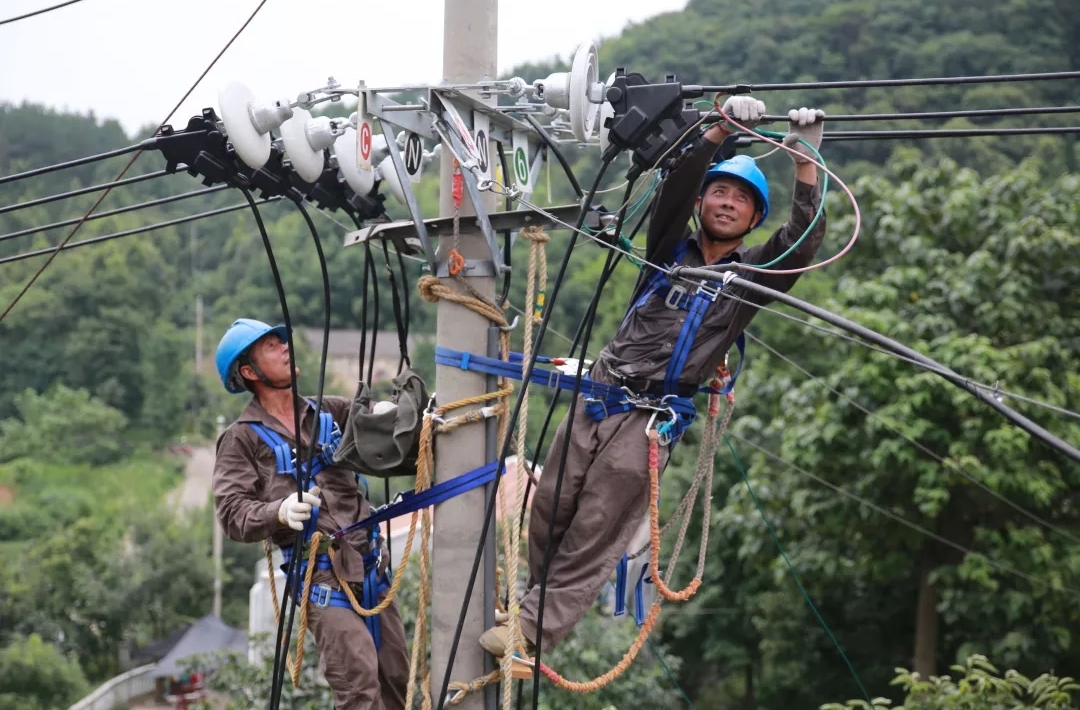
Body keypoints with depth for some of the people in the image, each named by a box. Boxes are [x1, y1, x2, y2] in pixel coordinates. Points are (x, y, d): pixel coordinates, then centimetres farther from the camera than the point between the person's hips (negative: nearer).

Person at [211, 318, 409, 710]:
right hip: (321, 573, -6)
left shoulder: (327, 411, 15)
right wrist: (280, 512, -27)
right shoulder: (242, 438, 0)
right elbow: (232, 513, -8)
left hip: (370, 565, 6)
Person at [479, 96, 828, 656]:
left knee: (594, 535, -6)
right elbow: (675, 185, -5)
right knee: (548, 512, 5)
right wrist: (721, 130, -18)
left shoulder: (752, 274, 7)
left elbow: (805, 238, -9)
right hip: (597, 395, 3)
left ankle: (534, 627, -2)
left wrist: (805, 158, -17)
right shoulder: (671, 247, 11)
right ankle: (535, 598, 25)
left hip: (652, 417, -3)